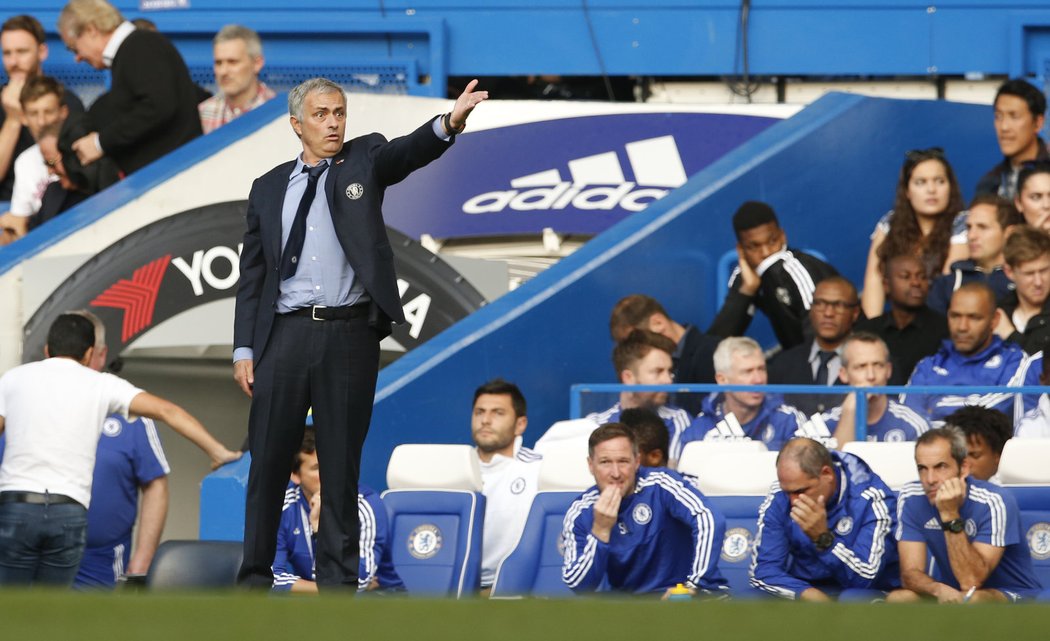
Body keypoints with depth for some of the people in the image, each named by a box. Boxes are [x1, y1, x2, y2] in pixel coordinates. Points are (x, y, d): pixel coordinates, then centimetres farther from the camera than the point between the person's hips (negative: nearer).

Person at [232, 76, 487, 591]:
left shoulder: (363, 161, 8)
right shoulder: (269, 189, 12)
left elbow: (408, 153, -14)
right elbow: (252, 275, 12)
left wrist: (450, 123, -36)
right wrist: (244, 349, 3)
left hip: (350, 334, -1)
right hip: (285, 335, 1)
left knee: (342, 466, 3)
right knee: (268, 463, 3)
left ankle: (338, 582, 7)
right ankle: (255, 578, 11)